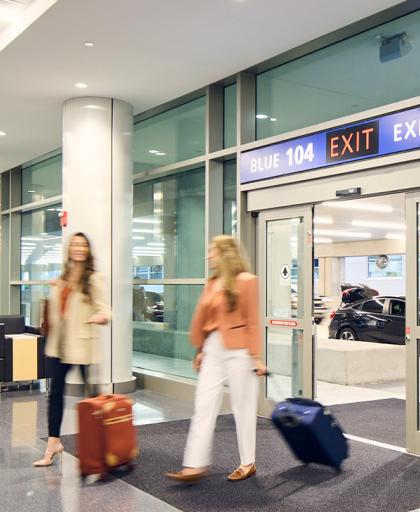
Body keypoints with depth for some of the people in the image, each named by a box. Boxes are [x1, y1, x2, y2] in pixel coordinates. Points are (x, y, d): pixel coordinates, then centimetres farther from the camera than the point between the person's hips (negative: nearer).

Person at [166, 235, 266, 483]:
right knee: (204, 407, 3)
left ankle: (248, 463, 21)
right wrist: (201, 349, 15)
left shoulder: (246, 280, -7)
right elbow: (202, 318, 14)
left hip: (238, 350, -6)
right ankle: (195, 465, 7)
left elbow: (253, 320, -9)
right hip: (212, 349, 6)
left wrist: (256, 357, -11)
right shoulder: (212, 283, 10)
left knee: (243, 408, 6)